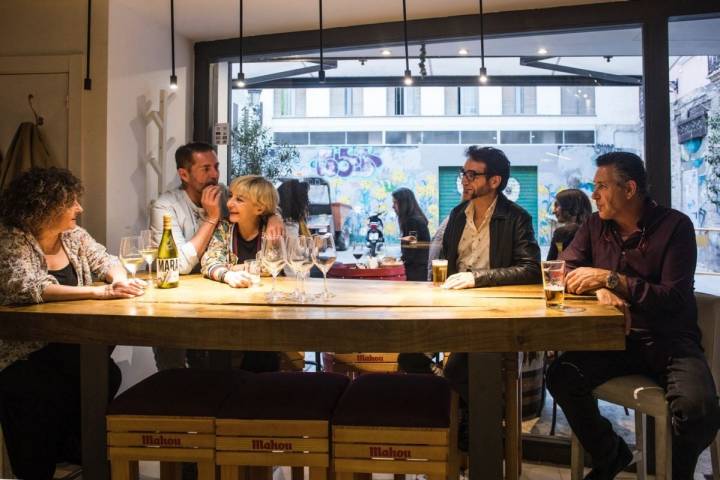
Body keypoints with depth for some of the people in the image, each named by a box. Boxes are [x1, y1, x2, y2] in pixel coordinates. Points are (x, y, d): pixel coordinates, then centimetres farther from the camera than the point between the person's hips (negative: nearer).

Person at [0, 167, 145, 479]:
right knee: (48, 394, -28)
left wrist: (119, 279, -15)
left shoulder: (72, 234, 4)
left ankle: (74, 447, 6)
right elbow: (26, 288, -32)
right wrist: (101, 292, -36)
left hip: (66, 343, 6)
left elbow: (105, 261, 11)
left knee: (108, 375, -19)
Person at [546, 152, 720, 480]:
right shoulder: (595, 225, 7)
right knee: (561, 376, -20)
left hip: (669, 341, -3)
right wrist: (598, 289, -17)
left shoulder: (675, 226, -7)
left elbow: (675, 298, -15)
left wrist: (609, 279, -24)